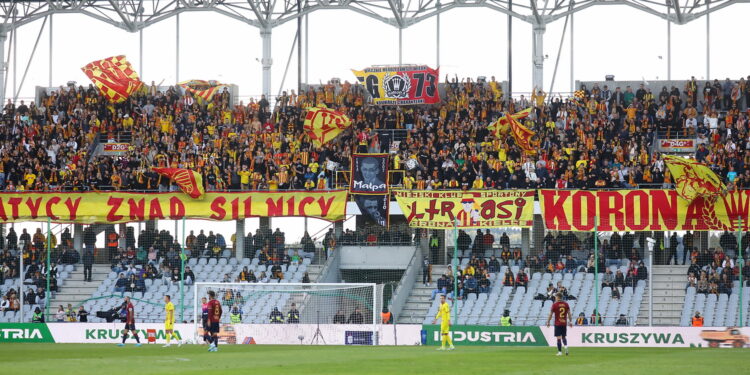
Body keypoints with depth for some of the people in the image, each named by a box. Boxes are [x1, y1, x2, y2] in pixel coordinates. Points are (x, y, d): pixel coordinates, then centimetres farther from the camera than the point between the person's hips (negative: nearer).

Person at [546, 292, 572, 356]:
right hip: (564, 323, 3)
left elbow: (551, 314, -3)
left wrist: (548, 322, 7)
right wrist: (570, 321, 13)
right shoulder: (566, 304, 4)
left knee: (559, 338, -1)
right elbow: (569, 313, 5)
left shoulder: (555, 304, -5)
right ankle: (566, 345, -11)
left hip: (557, 324, -3)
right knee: (564, 336, 16)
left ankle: (560, 351, -2)